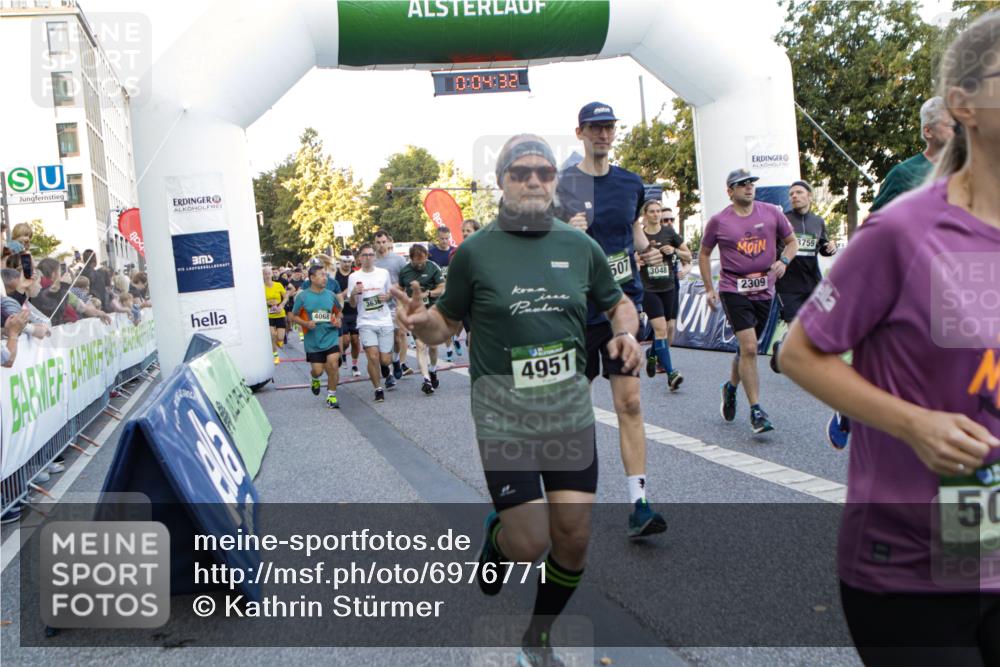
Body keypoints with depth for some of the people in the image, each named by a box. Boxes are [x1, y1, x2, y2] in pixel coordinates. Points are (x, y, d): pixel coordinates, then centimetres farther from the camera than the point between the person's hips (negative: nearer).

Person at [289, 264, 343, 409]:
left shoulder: (331, 295, 1)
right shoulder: (302, 296, -7)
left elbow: (338, 312, 16)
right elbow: (294, 316, 1)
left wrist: (338, 320, -5)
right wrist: (306, 323, -17)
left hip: (331, 337, 1)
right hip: (313, 341, -1)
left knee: (333, 365, -12)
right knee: (318, 370, 3)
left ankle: (331, 396, 5)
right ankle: (315, 379, 42)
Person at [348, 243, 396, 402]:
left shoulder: (384, 273, 4)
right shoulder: (354, 277, 0)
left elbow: (391, 293, 17)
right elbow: (352, 304, 3)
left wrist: (387, 296, -6)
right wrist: (353, 293, -18)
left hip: (385, 322, 1)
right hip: (366, 323, -1)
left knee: (385, 359, 1)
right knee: (373, 356, -15)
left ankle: (386, 372, 37)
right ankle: (378, 389, 2)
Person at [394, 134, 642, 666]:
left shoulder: (580, 246, 5)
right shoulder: (475, 251, -3)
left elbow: (619, 304, 18)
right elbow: (447, 325, 3)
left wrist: (625, 333, -4)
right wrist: (420, 321, -19)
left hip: (571, 408, 3)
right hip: (504, 412, -3)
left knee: (573, 537, 4)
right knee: (529, 544, -7)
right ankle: (496, 536, 33)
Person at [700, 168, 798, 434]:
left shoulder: (772, 213, 4)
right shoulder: (718, 221, -2)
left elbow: (792, 241, 15)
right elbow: (704, 254, 10)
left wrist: (783, 261, -6)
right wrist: (709, 289, 6)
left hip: (764, 290, 3)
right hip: (733, 290, -3)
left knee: (747, 347, 13)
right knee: (749, 348, -14)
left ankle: (731, 387, 41)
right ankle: (756, 410, -8)